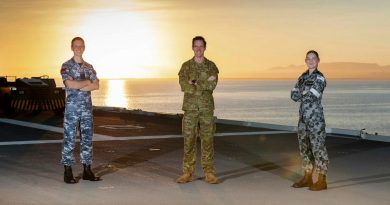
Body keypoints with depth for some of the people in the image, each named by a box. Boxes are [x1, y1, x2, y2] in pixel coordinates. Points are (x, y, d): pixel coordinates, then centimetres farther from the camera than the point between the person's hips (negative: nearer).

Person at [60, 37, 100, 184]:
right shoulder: (66, 66, -1)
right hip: (72, 106, -5)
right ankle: (67, 172, 1)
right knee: (69, 138, -3)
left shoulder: (89, 67, 13)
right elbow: (70, 84, -17)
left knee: (87, 138, 6)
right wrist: (87, 82, -6)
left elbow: (96, 86, 1)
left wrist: (79, 86, -11)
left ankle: (87, 170, 11)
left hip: (87, 107, 5)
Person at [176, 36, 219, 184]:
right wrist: (205, 83, -14)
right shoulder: (186, 66, 4)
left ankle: (209, 173, 5)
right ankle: (187, 173, 5)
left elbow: (213, 85, -11)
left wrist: (194, 83, -15)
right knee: (189, 140, 0)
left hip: (207, 109, 0)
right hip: (190, 108, 0)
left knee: (207, 141, 1)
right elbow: (184, 86, -12)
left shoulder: (211, 66, 5)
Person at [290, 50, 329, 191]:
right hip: (304, 116, 8)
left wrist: (302, 94, -1)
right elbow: (294, 95, 7)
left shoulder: (319, 78, -10)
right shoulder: (303, 77, 13)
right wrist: (306, 94, -7)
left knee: (318, 147, -4)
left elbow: (311, 97, -20)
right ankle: (307, 178, 22)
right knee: (304, 147, 12)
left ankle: (322, 181, 1)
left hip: (315, 117, -8)